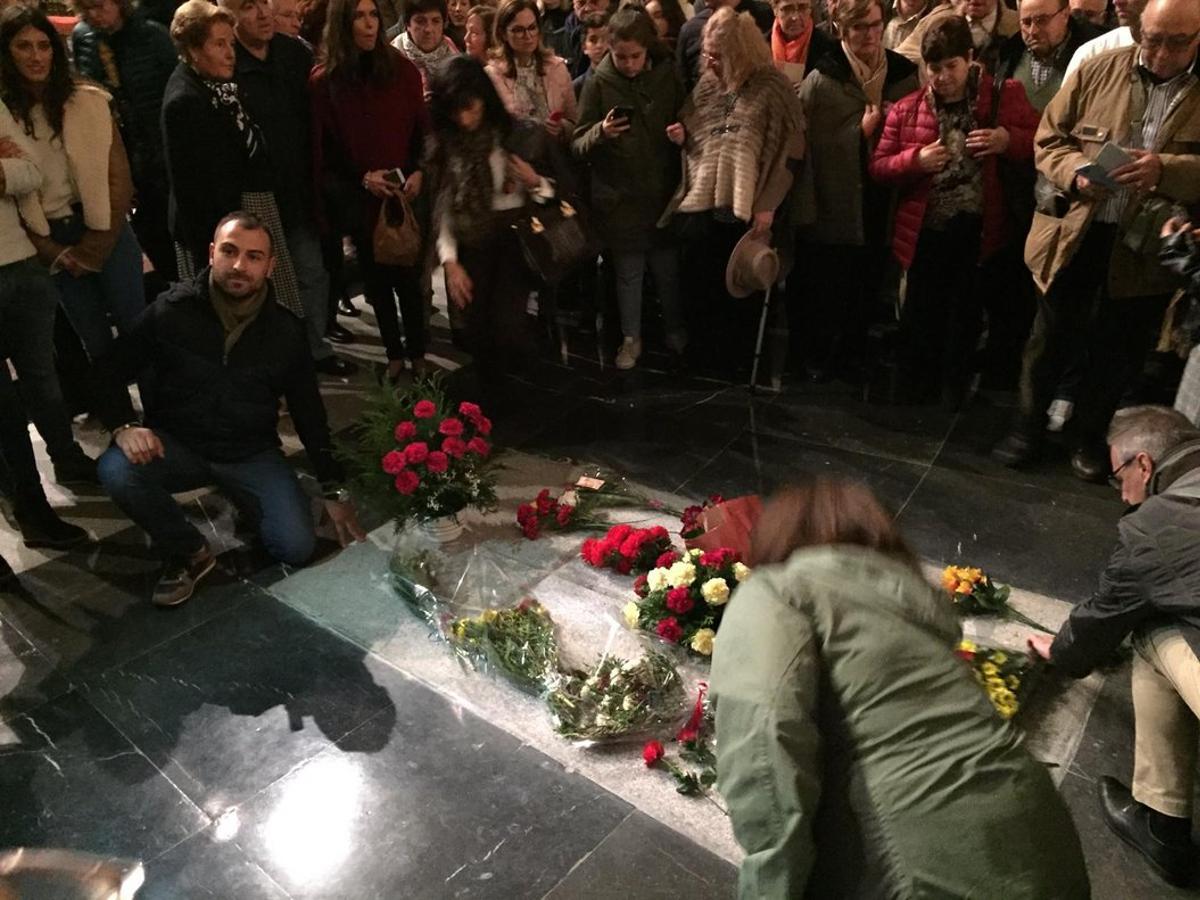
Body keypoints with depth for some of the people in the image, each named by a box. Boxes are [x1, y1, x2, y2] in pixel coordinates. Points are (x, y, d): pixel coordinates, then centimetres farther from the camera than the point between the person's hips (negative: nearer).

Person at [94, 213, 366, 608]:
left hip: (252, 453, 1)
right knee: (116, 470, -32)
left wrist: (333, 489, 1)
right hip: (177, 445, 0)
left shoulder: (286, 330, -5)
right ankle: (188, 553, -5)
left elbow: (308, 409, 4)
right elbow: (110, 370, 0)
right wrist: (124, 426, -21)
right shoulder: (171, 310, -10)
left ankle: (243, 502, 19)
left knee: (297, 548, -16)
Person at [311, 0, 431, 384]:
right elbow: (322, 149, -2)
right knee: (377, 279, 9)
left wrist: (419, 172, -11)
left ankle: (417, 353, 16)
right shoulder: (323, 80, -4)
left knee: (408, 274, 1)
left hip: (405, 193, 0)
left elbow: (423, 128, 4)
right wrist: (362, 179, -13)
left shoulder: (401, 68, 1)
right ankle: (394, 355, 22)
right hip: (359, 199, 0)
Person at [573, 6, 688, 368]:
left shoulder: (669, 75, -2)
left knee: (668, 268, 11)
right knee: (628, 273, 9)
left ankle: (676, 331, 32)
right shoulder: (599, 82, -7)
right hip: (619, 196, -1)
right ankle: (631, 339, 27)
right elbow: (578, 144, -7)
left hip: (663, 192, 1)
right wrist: (600, 133, -28)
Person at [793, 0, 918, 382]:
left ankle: (852, 350, 34)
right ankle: (817, 353, 28)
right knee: (825, 288, 8)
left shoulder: (903, 73, 4)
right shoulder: (820, 80, -9)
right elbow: (807, 143, -14)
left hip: (882, 201, 4)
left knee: (869, 283, 16)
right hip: (834, 204, -4)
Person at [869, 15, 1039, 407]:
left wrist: (1008, 140, -17)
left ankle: (955, 386, 31)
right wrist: (916, 159, -14)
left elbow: (1040, 143, 3)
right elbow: (878, 167, 4)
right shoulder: (905, 109, 3)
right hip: (925, 231, 1)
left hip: (977, 229, -1)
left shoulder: (1005, 96, 0)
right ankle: (916, 386, 31)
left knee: (965, 314, 12)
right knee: (922, 313, 11)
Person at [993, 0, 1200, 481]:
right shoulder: (1098, 71, 1)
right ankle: (1028, 425, 31)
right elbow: (1049, 138, 3)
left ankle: (1090, 436, 34)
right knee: (1051, 338, 12)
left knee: (1117, 352, 14)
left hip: (1146, 251, 0)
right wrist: (1075, 172, -17)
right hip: (1073, 236, 0)